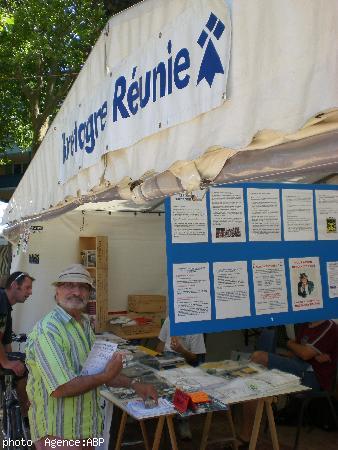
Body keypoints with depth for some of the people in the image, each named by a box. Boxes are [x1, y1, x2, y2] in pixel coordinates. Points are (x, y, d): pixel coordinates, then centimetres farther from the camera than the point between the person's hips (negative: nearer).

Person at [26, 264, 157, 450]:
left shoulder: (84, 324, 7)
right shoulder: (47, 330, -22)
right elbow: (61, 388, -29)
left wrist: (133, 384, 5)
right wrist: (106, 376, -19)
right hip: (58, 432, -8)